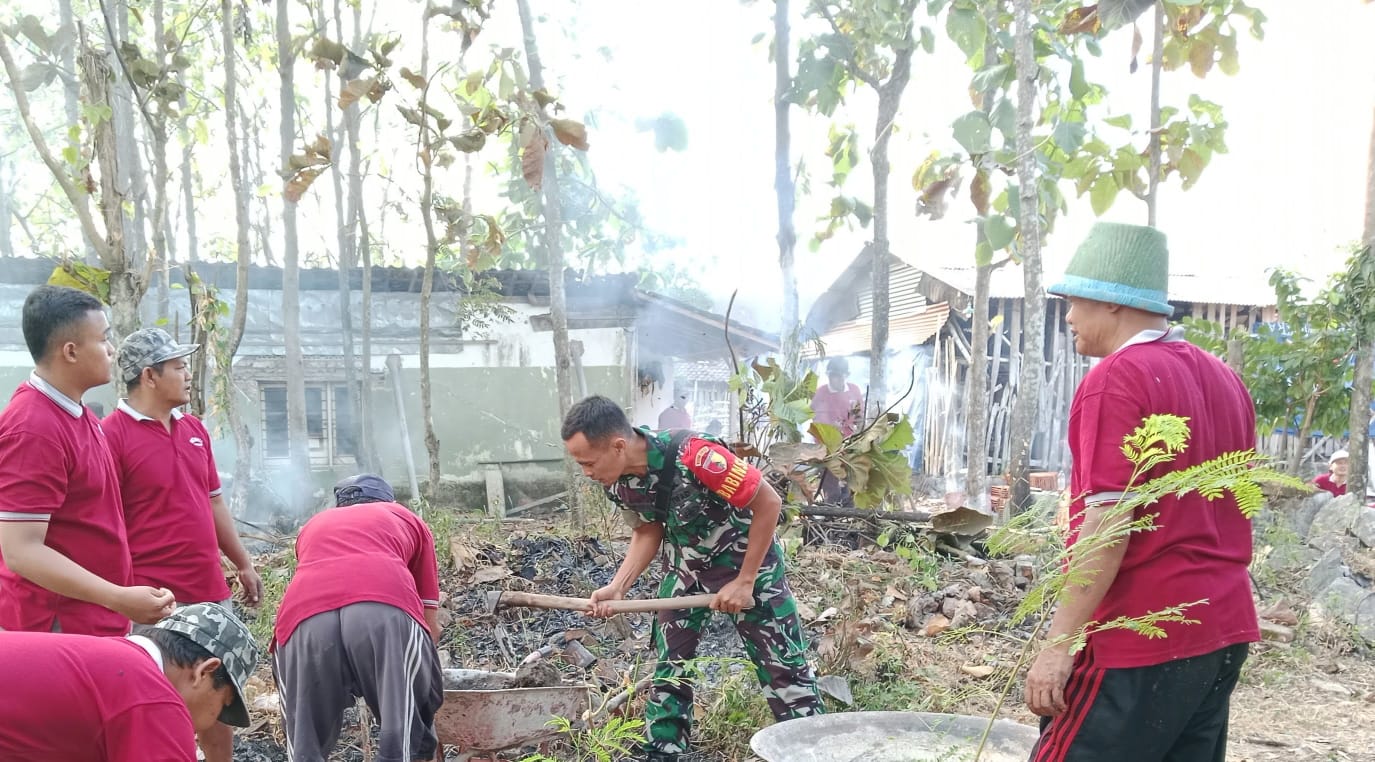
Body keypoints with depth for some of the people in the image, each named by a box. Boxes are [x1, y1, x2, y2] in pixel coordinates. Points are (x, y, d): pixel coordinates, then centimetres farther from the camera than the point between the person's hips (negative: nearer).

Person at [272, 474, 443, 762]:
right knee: (406, 739, 14)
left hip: (305, 615, 2)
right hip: (388, 610, -2)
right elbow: (430, 620, 34)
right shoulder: (408, 519, 36)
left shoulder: (314, 525, 42)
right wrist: (422, 674, 51)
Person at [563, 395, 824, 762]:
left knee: (782, 664, 1)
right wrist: (617, 587, -13)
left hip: (747, 559, -5)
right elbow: (648, 532, 3)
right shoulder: (616, 482, -16)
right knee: (669, 666, 7)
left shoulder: (692, 456, -37)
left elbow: (769, 502, -26)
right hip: (685, 566, 5)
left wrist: (744, 582, -21)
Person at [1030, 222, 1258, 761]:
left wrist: (1059, 644, -18)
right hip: (1223, 628, 9)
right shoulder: (1223, 379, 12)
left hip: (1142, 638, -9)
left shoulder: (1117, 379, -15)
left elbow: (1108, 523, -20)